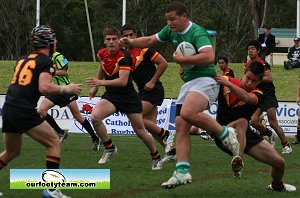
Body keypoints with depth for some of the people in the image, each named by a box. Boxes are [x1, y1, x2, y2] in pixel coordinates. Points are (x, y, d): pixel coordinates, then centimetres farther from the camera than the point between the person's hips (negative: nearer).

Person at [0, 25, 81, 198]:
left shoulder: (23, 60, 19)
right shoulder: (46, 61, -3)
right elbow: (44, 87, -17)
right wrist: (66, 89, -4)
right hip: (24, 111, -8)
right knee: (54, 143, 2)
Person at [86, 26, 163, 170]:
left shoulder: (124, 57, -23)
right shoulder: (102, 54, -2)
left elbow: (123, 81, -34)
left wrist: (101, 82, -43)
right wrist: (95, 87, 29)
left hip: (128, 97, -5)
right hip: (110, 95, 5)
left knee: (140, 131, 3)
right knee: (95, 117, -23)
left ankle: (156, 157, 27)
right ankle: (109, 148, -4)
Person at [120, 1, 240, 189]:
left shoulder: (197, 33, -16)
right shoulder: (171, 31, 11)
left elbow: (209, 57, -31)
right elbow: (149, 41, 27)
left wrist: (183, 59, -23)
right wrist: (131, 42, 11)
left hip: (205, 80, -9)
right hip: (189, 82, 9)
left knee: (187, 113, -33)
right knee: (181, 126, -2)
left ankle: (225, 133, -15)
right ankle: (182, 172, -4)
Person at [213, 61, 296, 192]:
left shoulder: (257, 94, -5)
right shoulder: (228, 82, -5)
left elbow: (247, 98, -30)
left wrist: (228, 84, -45)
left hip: (246, 136, 3)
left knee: (279, 162, -1)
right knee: (242, 122, -38)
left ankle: (277, 186, 33)